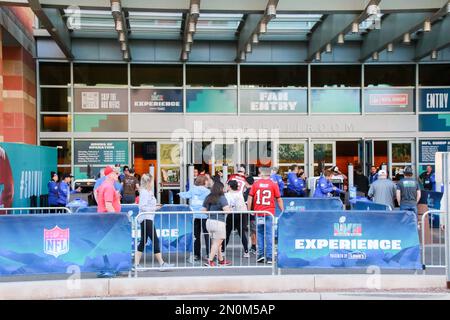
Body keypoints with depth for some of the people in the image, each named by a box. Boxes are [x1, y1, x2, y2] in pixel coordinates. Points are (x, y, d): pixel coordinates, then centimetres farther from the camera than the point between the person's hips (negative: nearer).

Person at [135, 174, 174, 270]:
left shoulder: (148, 192, 16)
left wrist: (155, 206, 10)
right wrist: (154, 208, -14)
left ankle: (136, 264, 12)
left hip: (147, 219, 10)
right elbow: (142, 207, -21)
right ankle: (162, 264, -4)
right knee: (155, 240, -7)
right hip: (146, 219, -10)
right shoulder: (144, 193, -14)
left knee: (143, 241, 10)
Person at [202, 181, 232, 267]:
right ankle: (210, 261, -4)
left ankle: (221, 260, 26)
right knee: (217, 243, 0)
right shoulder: (222, 198, -9)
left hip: (209, 221, 7)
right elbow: (226, 210, -18)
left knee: (215, 242, 16)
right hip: (219, 222, -7)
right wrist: (230, 209, 3)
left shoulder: (208, 198, 9)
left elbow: (203, 210, 10)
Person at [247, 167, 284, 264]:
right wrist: (283, 211, 11)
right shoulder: (273, 185, 0)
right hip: (269, 213, -1)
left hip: (258, 213, 1)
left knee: (260, 233, 12)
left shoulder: (255, 184, 3)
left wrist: (249, 210, 11)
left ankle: (261, 254, 7)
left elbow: (250, 198, 3)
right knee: (269, 234, 2)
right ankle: (269, 257, 2)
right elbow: (279, 199, 2)